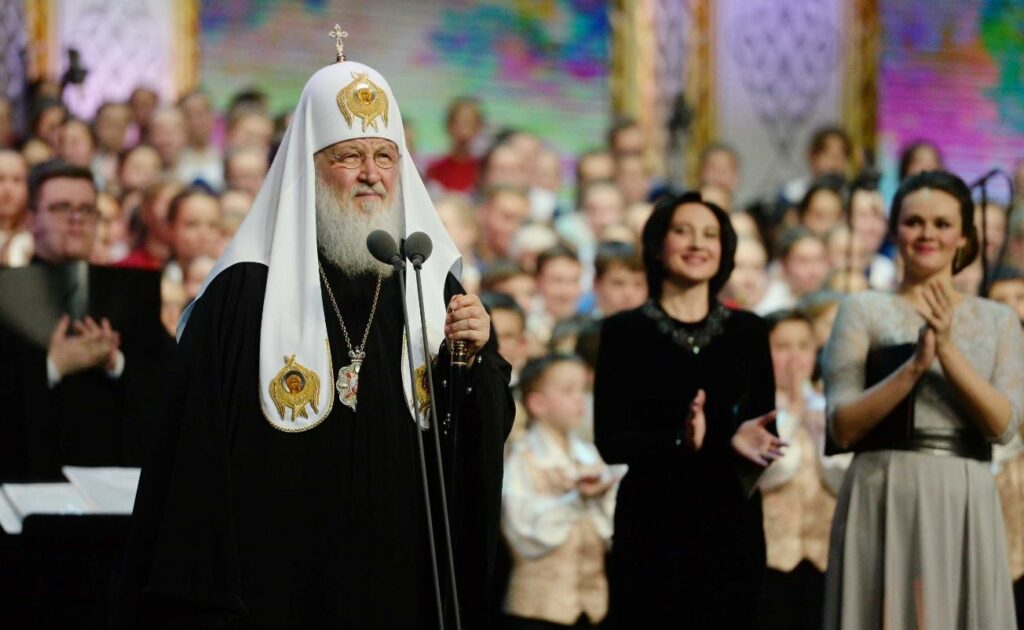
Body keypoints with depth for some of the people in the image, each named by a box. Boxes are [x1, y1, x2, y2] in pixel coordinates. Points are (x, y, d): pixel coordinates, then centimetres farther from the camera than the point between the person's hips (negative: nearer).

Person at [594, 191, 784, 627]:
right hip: (653, 529, -3)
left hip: (731, 525, 3)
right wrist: (677, 441, -23)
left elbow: (767, 425, 11)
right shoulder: (625, 331, 2)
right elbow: (610, 442, -4)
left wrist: (746, 438, -13)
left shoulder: (747, 331, 11)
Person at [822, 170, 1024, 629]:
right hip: (884, 503, -2)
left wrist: (948, 349, -14)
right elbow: (842, 427, -5)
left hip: (966, 507, 2)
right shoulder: (864, 311, 4)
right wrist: (914, 365, -17)